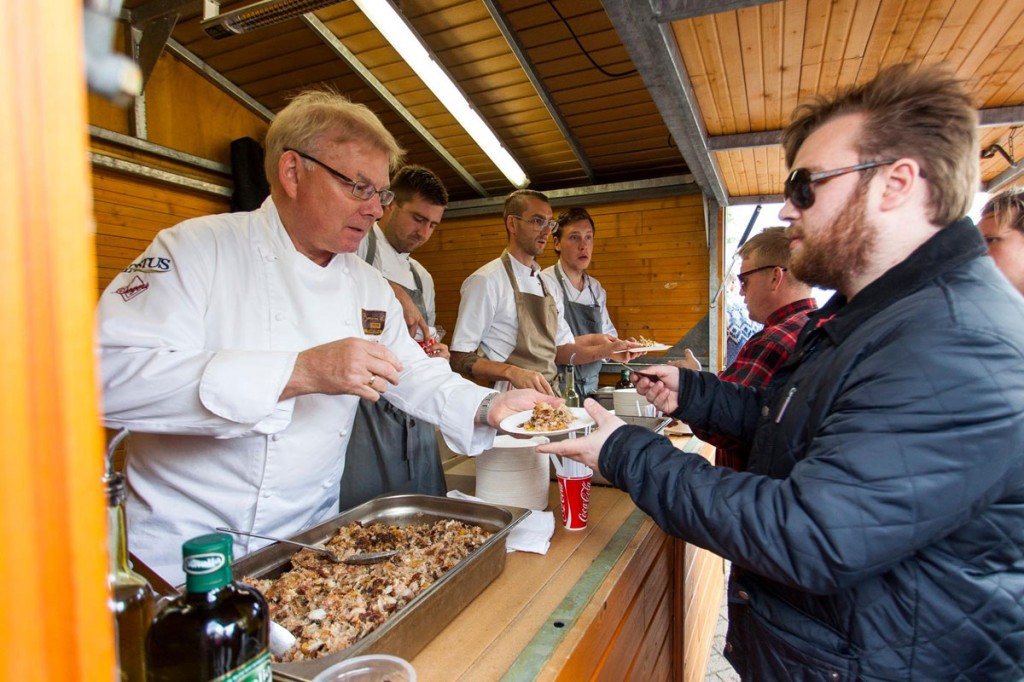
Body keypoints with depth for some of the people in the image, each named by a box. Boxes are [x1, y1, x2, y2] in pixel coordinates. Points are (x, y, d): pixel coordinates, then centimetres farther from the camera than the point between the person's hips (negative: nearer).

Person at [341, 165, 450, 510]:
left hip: (413, 414, 7)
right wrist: (392, 291, -27)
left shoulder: (422, 277, 19)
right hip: (361, 409, -6)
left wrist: (436, 351, 5)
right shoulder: (356, 245, -3)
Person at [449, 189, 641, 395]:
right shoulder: (486, 280, -10)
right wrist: (512, 372, -27)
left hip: (547, 395, 6)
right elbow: (460, 358, -12)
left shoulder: (545, 283, 14)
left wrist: (609, 349, 1)